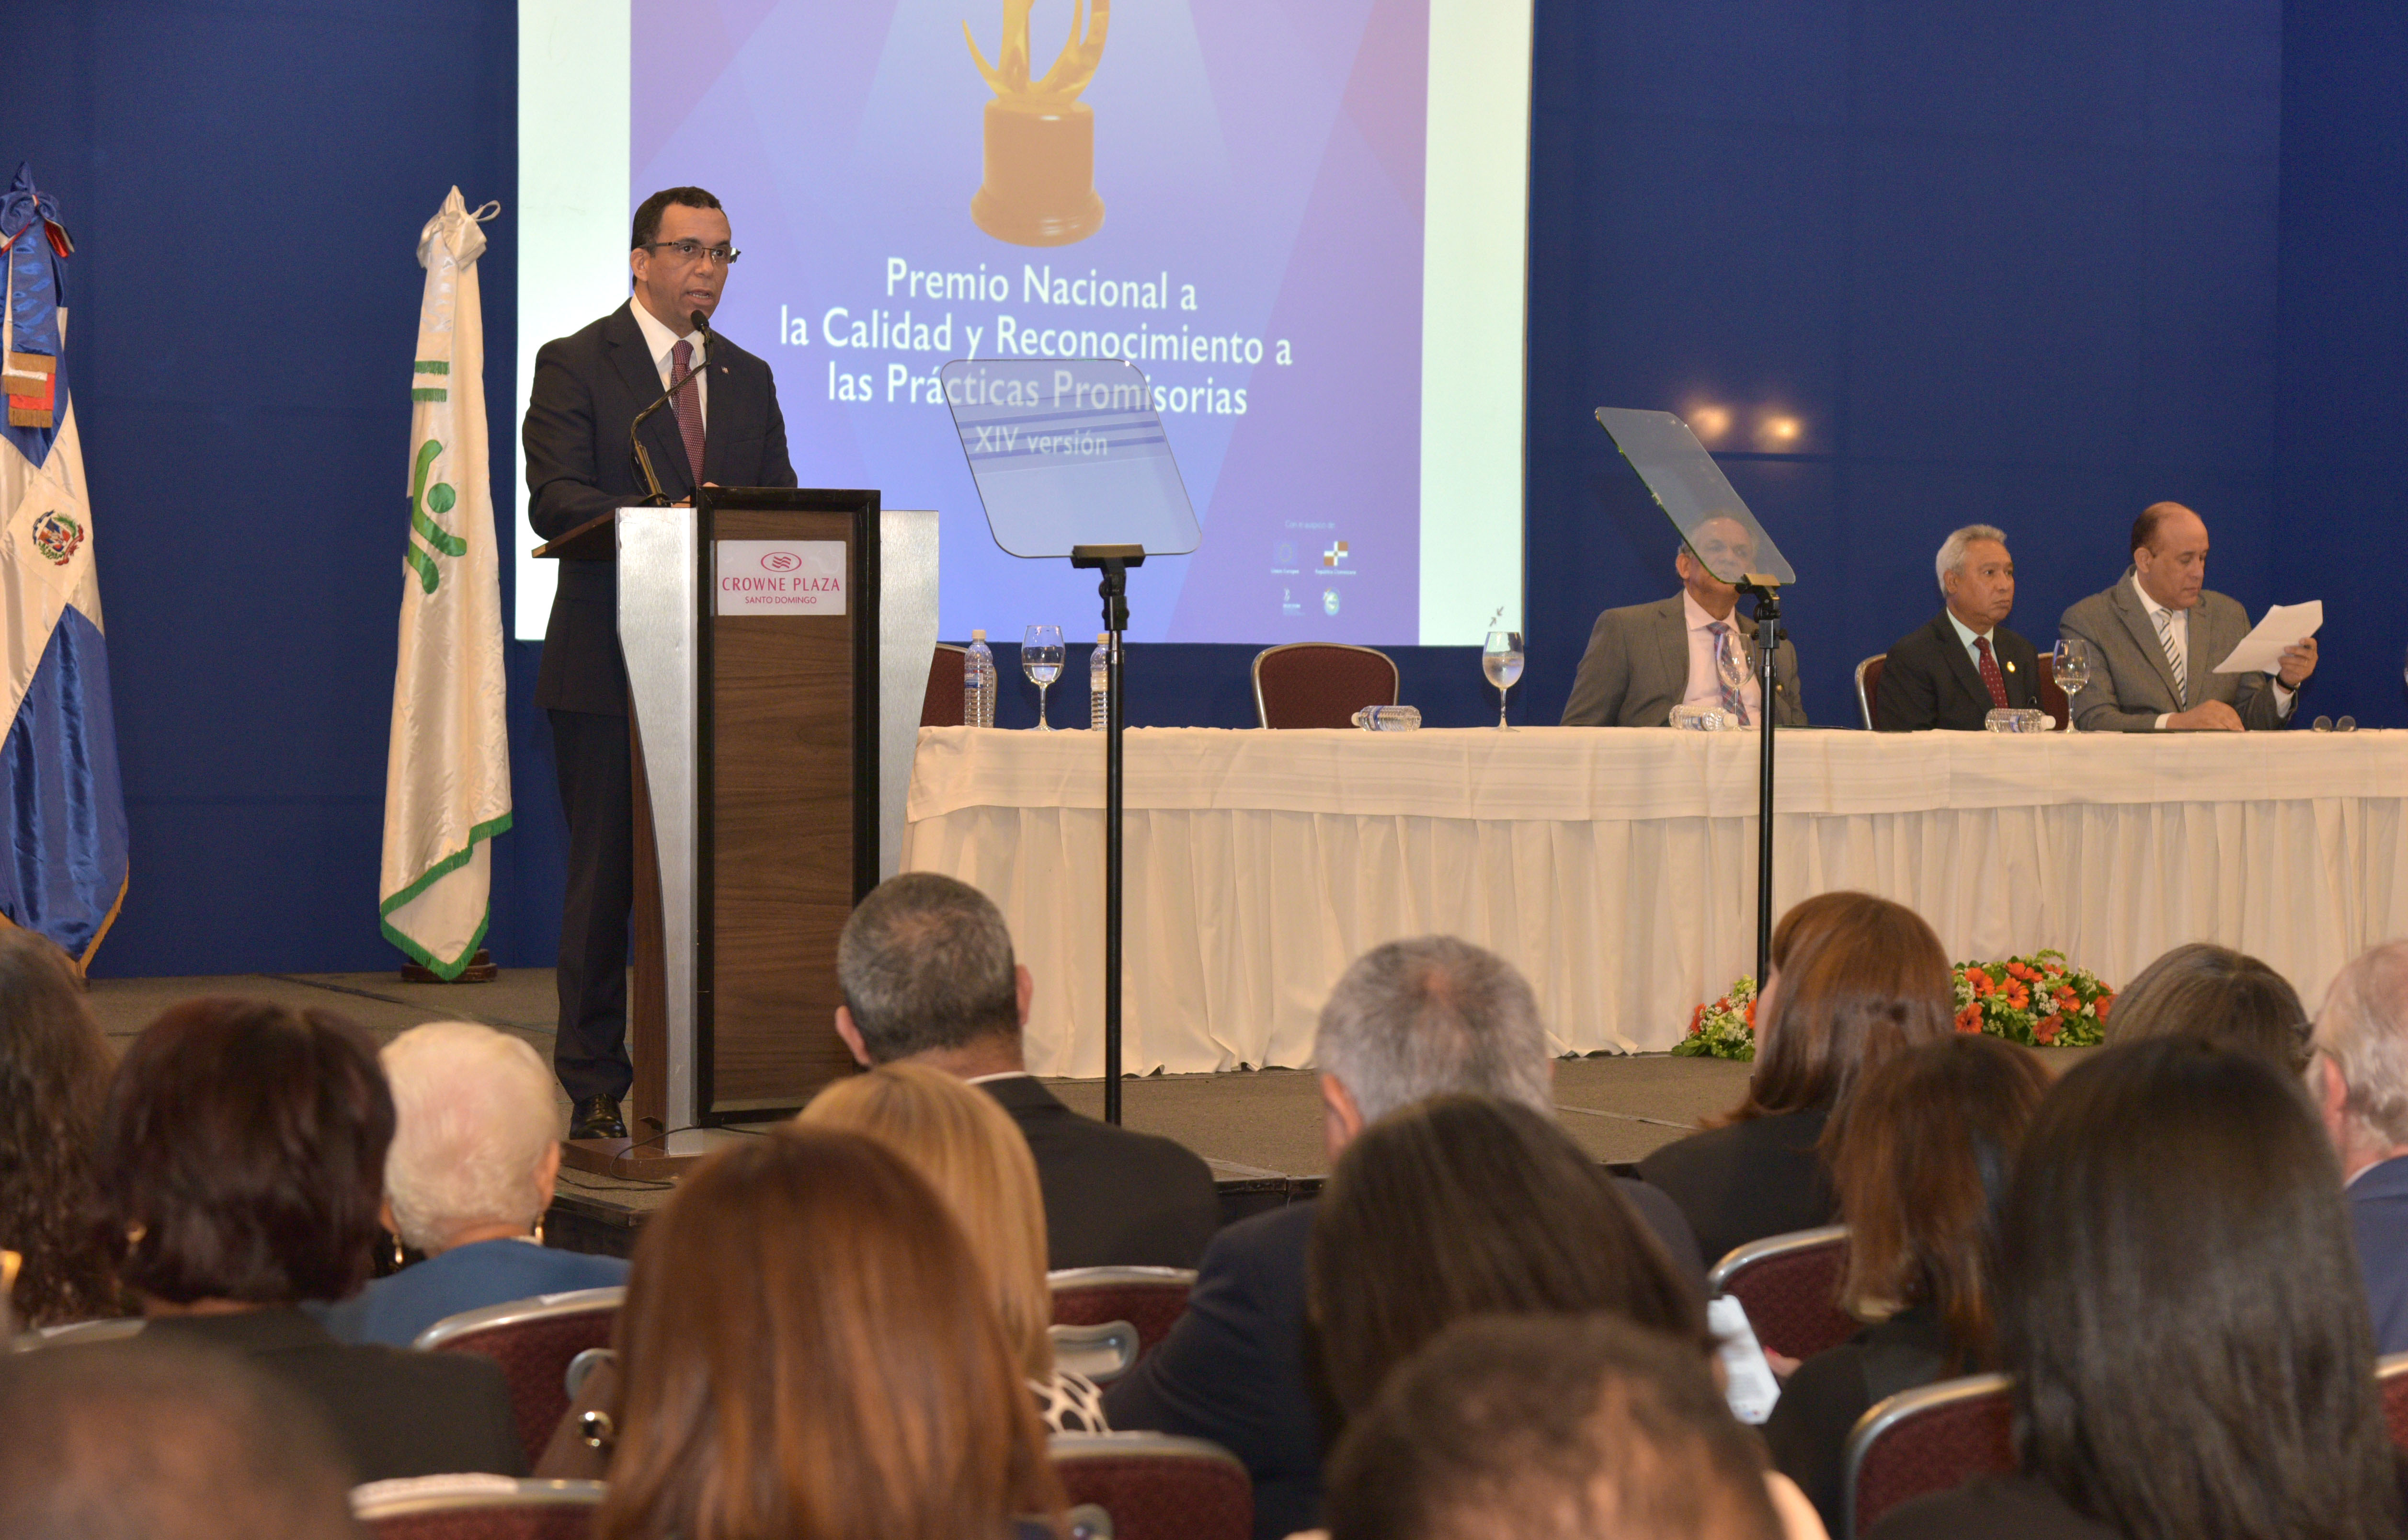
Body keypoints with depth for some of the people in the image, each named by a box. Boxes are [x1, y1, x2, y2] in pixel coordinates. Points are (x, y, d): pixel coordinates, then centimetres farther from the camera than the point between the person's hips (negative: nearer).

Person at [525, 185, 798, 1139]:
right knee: (606, 877, -2)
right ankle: (595, 1090, 3)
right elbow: (555, 501, -11)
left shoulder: (747, 379, 18)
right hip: (607, 666, -5)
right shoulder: (575, 365, 1)